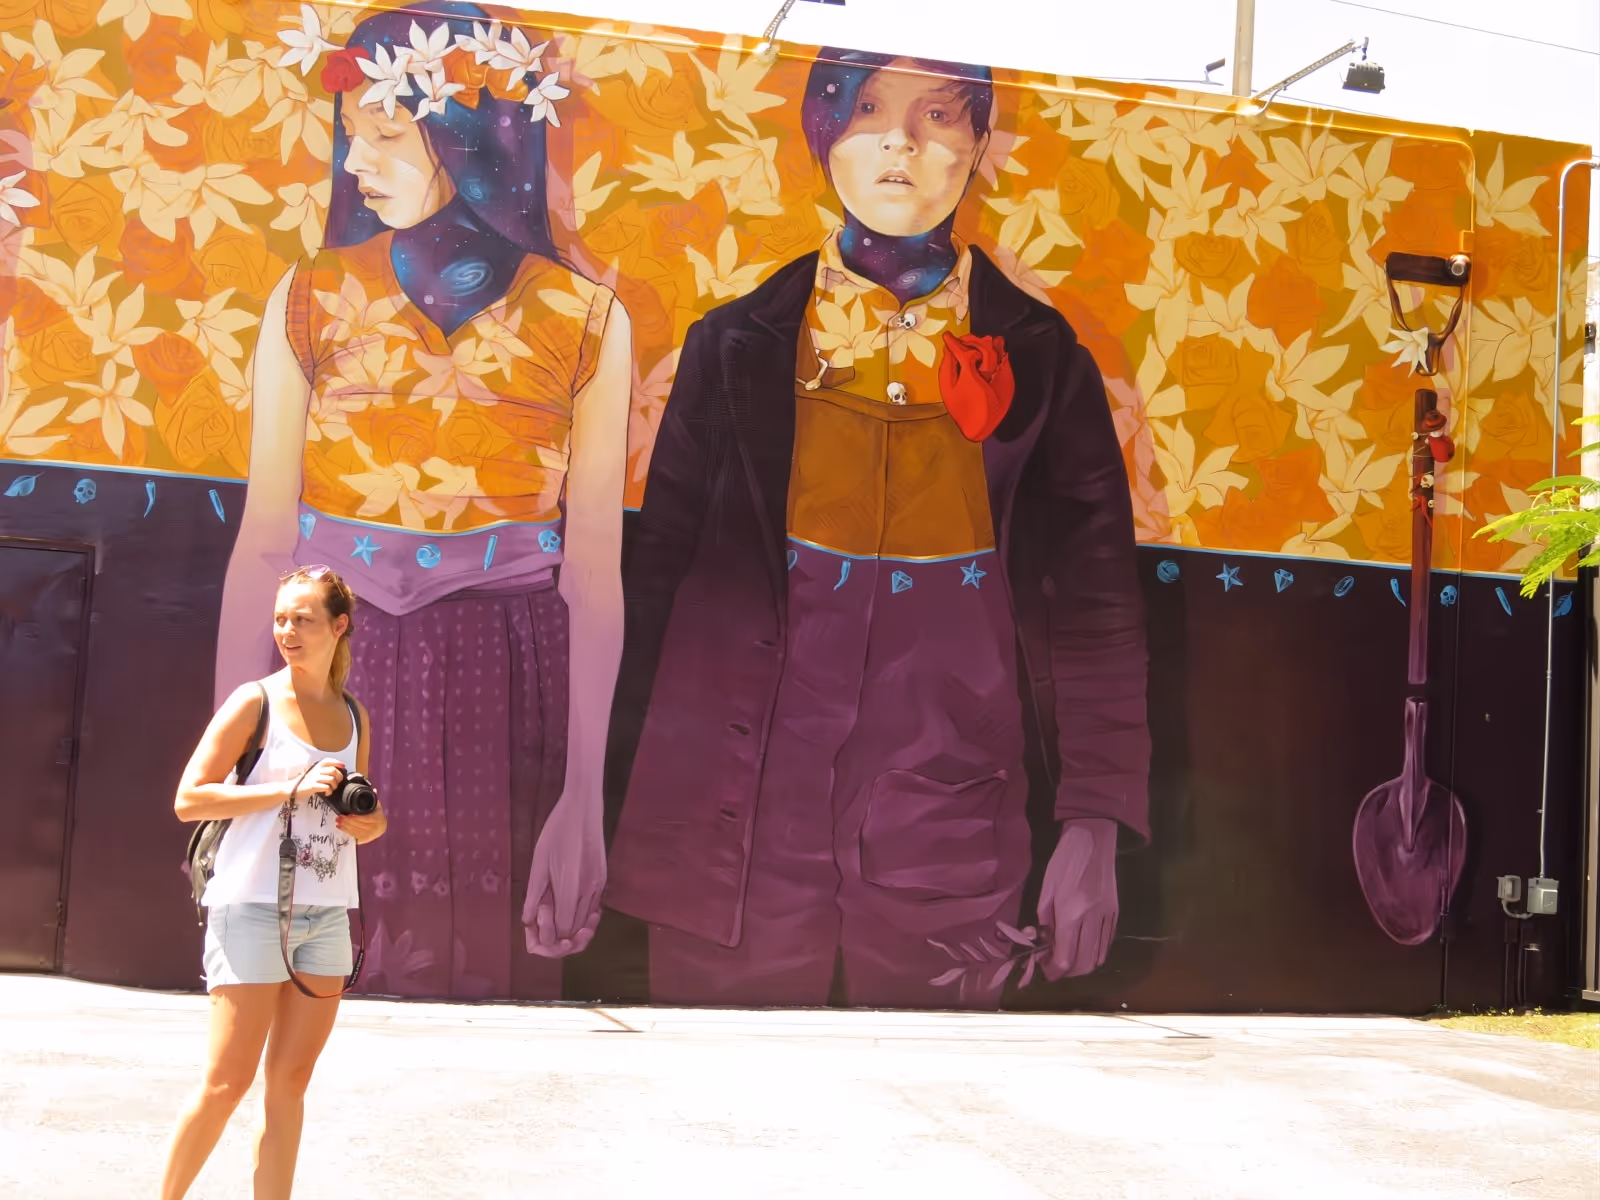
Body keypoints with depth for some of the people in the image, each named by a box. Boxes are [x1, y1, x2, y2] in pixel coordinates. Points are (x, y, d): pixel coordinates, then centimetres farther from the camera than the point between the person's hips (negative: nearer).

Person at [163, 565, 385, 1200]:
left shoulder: (354, 715, 11)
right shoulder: (255, 702, -5)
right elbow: (188, 798, -11)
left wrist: (373, 822, 0)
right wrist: (290, 789, -17)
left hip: (325, 914, 5)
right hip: (251, 907, -5)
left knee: (290, 1081, 7)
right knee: (228, 1081, -4)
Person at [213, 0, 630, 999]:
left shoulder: (585, 322, 0)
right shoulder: (313, 299, 3)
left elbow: (593, 566, -4)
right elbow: (264, 539, -1)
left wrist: (584, 795, -8)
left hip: (500, 695, 0)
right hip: (335, 682, 1)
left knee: (485, 967, 6)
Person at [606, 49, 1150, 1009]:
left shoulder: (1038, 360, 5)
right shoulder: (740, 346, 6)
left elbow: (1095, 605, 5)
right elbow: (657, 578, 7)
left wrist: (1094, 825, -3)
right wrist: (597, 804, 4)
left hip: (948, 812, 0)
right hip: (740, 813, 0)